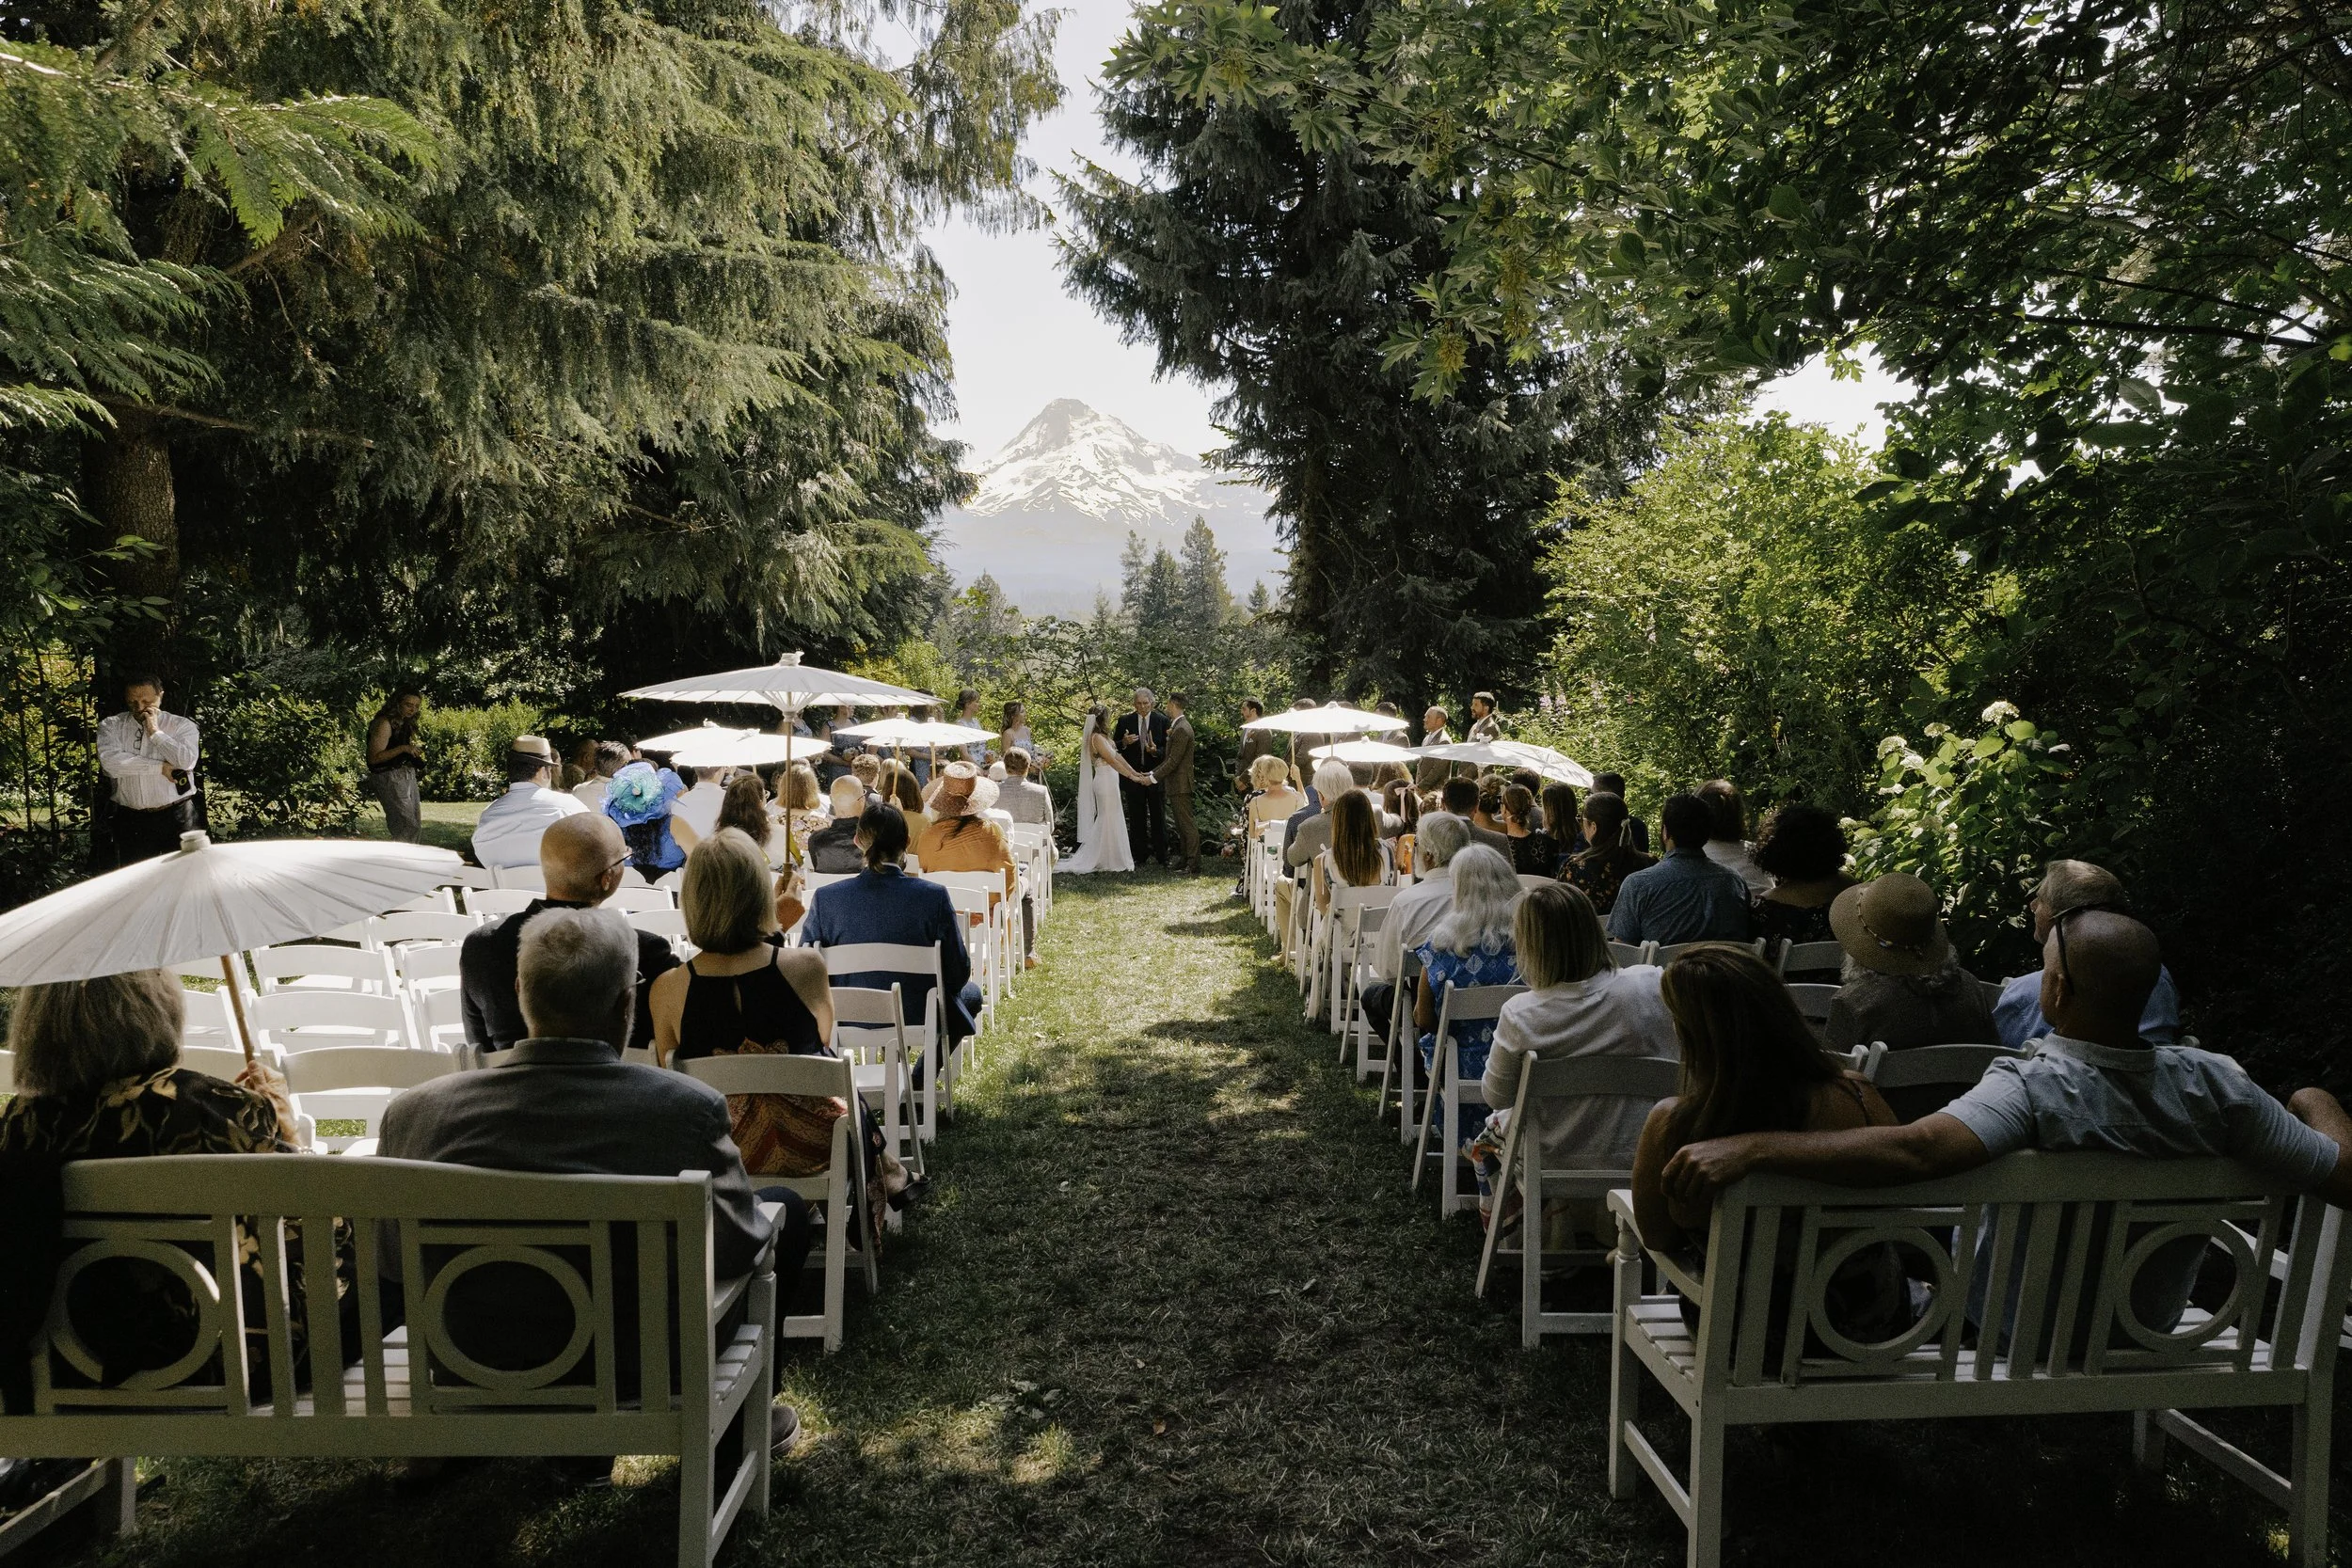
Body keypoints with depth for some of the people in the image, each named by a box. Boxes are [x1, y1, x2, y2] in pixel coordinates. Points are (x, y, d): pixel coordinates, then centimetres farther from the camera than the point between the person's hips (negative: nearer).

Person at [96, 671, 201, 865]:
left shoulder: (182, 725, 2)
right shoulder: (111, 725, 7)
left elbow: (186, 761, -15)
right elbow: (111, 762, -10)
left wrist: (155, 732, -9)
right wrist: (160, 767, -12)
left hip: (177, 818, -2)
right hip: (131, 820, 2)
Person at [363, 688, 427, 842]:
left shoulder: (405, 723, 13)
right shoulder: (384, 723, -14)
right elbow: (374, 758, -19)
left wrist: (415, 752, 7)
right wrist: (403, 748, -26)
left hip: (407, 775, 9)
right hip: (389, 778, -9)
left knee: (416, 825, 9)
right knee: (407, 826, -15)